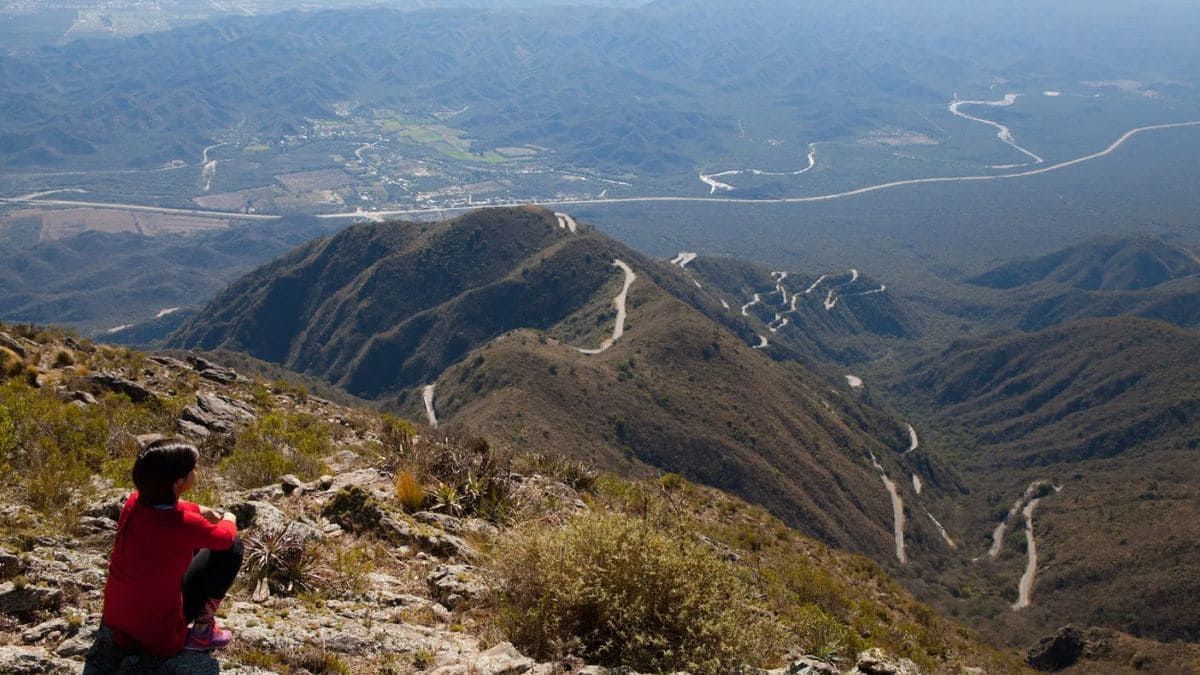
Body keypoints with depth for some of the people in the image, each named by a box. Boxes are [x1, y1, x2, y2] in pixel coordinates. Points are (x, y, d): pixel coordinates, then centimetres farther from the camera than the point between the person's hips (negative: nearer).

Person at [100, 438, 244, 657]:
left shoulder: (134, 501, -9)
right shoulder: (185, 524, -27)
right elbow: (225, 538, -3)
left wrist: (198, 510, 21)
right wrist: (229, 520, 17)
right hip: (158, 633, -7)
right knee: (231, 549, 1)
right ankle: (202, 631, 7)